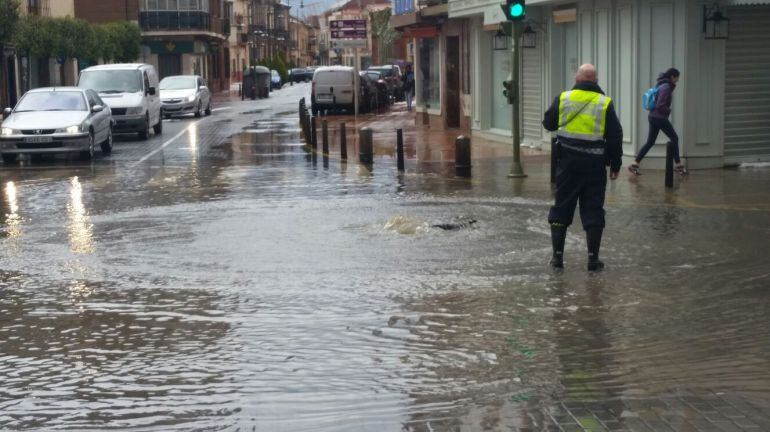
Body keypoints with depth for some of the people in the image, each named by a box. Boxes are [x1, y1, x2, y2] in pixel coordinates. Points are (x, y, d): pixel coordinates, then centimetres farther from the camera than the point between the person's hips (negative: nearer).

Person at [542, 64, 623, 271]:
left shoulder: (563, 98, -1)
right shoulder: (605, 103, -2)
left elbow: (548, 123, 11)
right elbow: (615, 137, -1)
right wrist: (615, 165, 7)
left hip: (568, 161, 1)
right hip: (595, 163, -1)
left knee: (562, 207, 9)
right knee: (593, 210, 5)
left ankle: (557, 255, 11)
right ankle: (593, 257, 6)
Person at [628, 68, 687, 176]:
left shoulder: (661, 85, 14)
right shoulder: (666, 87, -16)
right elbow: (660, 105, -23)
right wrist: (668, 111, -7)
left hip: (653, 117, 9)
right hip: (660, 118, -9)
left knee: (650, 142, 10)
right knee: (674, 139, 4)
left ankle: (635, 165, 6)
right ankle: (679, 166, 9)